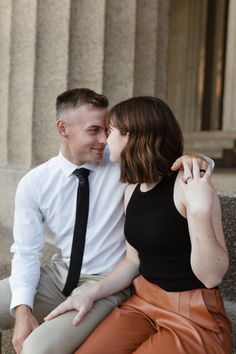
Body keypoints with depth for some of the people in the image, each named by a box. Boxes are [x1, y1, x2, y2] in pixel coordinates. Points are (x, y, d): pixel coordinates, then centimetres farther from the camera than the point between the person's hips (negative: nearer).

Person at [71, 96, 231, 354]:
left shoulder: (189, 185, -18)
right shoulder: (132, 191, 5)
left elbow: (212, 277, -20)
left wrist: (199, 213, -34)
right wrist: (92, 294, -2)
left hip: (194, 317, -6)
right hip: (142, 303, 6)